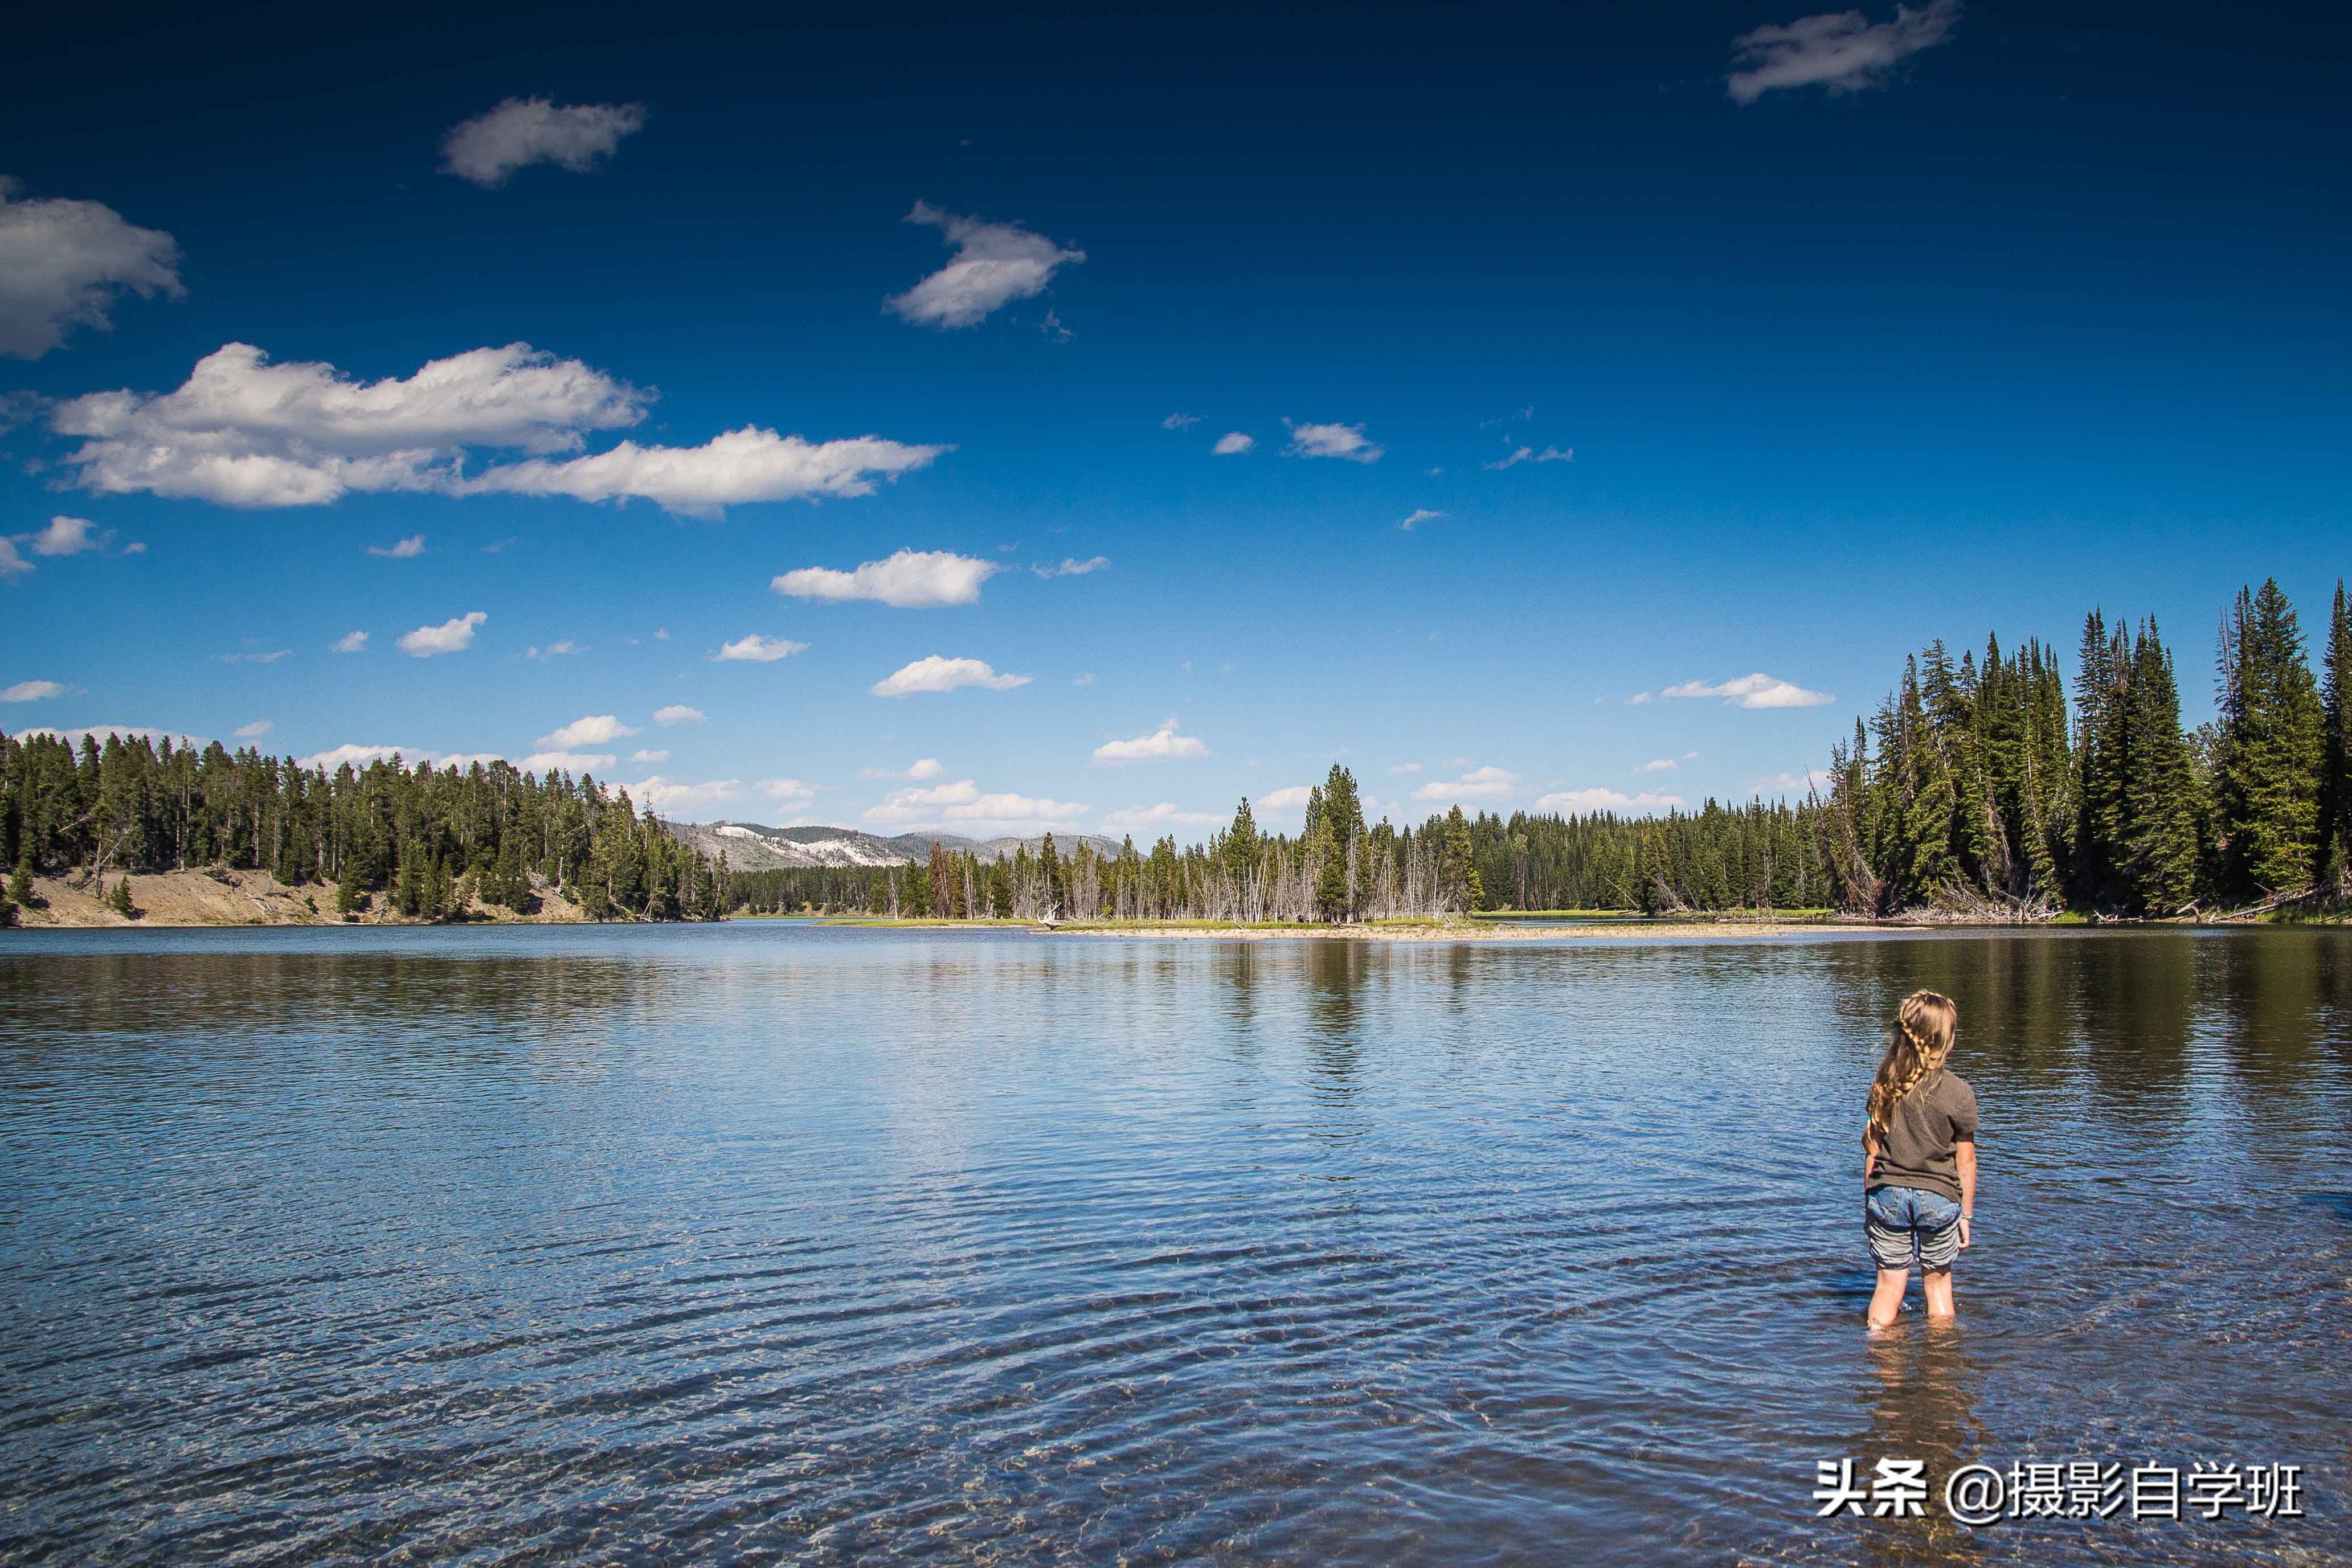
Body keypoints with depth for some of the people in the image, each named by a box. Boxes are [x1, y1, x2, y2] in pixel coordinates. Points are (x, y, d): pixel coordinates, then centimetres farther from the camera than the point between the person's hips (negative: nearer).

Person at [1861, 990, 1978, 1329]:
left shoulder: (1885, 1086, -4)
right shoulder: (1959, 1092, -11)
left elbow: (1872, 1151, 0)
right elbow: (1965, 1162, -5)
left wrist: (1868, 1202, 10)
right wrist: (1966, 1214, 5)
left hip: (1888, 1195, 1)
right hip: (1938, 1198, -1)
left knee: (1890, 1283, 10)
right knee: (1937, 1280, 16)